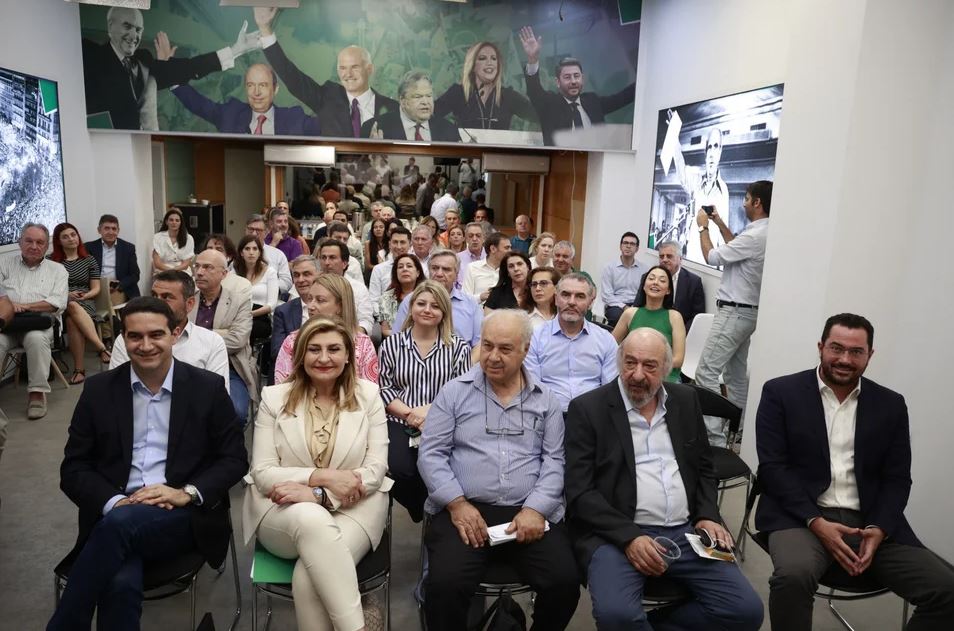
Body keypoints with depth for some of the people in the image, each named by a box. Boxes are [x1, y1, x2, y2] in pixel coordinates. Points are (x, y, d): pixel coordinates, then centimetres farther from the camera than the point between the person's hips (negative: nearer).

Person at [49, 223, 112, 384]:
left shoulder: (89, 260, 13)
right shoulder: (51, 261, 10)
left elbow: (96, 288, 11)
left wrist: (85, 295, -9)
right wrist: (67, 294, -12)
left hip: (86, 302, 0)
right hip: (61, 304, 0)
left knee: (72, 321, -35)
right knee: (73, 307, -38)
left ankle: (79, 368, -34)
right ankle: (102, 347, -44)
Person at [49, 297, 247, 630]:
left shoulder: (208, 387, 3)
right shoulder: (99, 389, 8)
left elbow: (235, 459, 4)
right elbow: (73, 468, 7)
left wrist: (187, 493, -14)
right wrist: (114, 502, -13)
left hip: (185, 517, 0)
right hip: (114, 514, 1)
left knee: (119, 524, -32)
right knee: (120, 584, -32)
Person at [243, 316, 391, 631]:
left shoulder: (368, 394, 2)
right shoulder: (274, 397, 2)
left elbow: (376, 469, -3)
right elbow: (262, 474, -3)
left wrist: (319, 495, -18)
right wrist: (321, 477, -19)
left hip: (353, 508, 0)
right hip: (285, 512, 1)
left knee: (309, 574, -31)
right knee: (312, 518, -36)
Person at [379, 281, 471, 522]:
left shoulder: (459, 347, 8)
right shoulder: (391, 344, 11)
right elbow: (383, 388, 6)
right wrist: (409, 413, -10)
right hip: (399, 423, 1)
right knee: (400, 470, -27)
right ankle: (422, 512, 8)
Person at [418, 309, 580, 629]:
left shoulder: (546, 400, 11)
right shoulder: (454, 392, 5)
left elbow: (554, 460, 5)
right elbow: (431, 454, 1)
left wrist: (535, 509, -10)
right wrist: (458, 504, -12)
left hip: (530, 513, 2)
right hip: (465, 510, -1)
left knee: (564, 583, -18)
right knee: (444, 585, -26)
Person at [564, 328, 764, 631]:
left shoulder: (686, 400, 11)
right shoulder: (587, 408, -4)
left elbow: (704, 468, 19)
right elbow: (580, 492, -8)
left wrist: (707, 516, 1)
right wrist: (629, 537, -19)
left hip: (686, 532, 5)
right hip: (616, 534, -5)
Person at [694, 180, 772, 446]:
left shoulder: (756, 235, -21)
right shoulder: (762, 233, 9)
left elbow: (712, 257, -14)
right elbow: (736, 249, 28)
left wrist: (703, 227, 0)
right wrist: (719, 223, 24)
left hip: (735, 312, -10)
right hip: (745, 311, 10)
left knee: (706, 373, -12)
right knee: (735, 374, 17)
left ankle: (714, 439, -11)